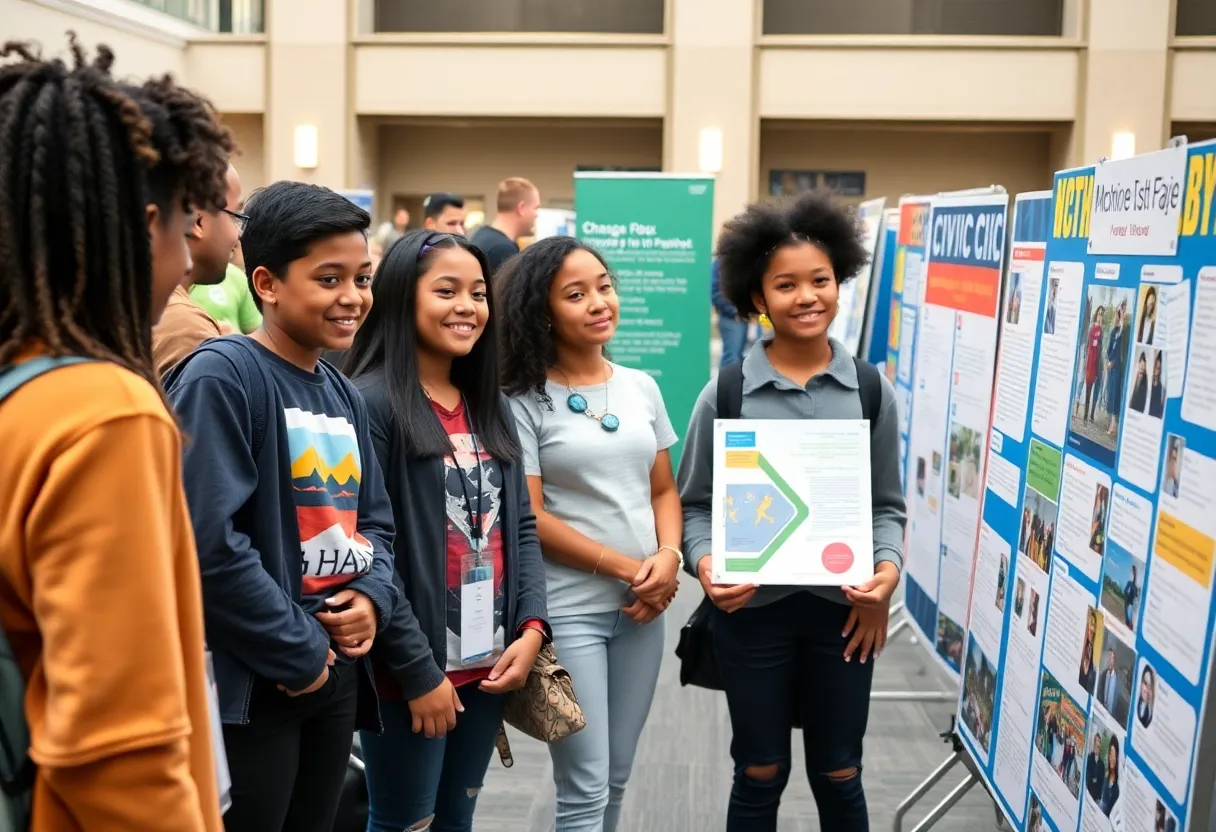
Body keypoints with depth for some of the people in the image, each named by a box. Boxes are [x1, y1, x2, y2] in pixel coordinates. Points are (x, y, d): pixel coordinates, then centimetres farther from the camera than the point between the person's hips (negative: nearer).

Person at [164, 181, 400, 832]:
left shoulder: (344, 395, 10)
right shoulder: (221, 377, -16)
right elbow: (208, 542, -23)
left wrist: (373, 597, -4)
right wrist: (297, 653, -15)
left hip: (337, 673, 8)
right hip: (252, 682, -8)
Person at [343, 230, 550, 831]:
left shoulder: (489, 406, 11)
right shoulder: (370, 401, -13)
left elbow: (520, 526, 12)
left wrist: (531, 628, -2)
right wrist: (418, 669, -16)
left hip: (488, 662, 7)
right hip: (411, 672, -7)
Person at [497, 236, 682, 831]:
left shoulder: (642, 388, 7)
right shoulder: (524, 400, -8)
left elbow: (664, 490, 12)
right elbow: (530, 517, -12)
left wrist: (668, 558, -7)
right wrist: (627, 568, -13)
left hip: (643, 607, 5)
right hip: (567, 611, -5)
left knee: (616, 777, 16)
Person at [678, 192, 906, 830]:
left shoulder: (871, 390, 0)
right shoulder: (725, 394, -6)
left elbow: (887, 503, 5)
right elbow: (695, 503, 0)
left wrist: (888, 569, -13)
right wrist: (705, 563, -18)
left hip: (843, 608, 1)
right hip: (752, 608, -1)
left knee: (838, 775, 16)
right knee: (760, 774, 15)